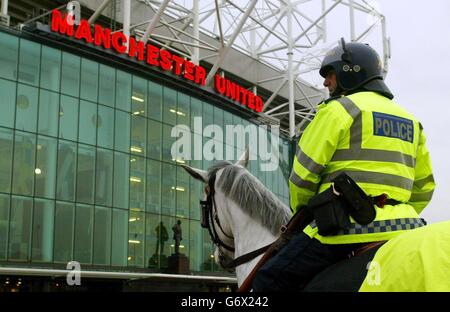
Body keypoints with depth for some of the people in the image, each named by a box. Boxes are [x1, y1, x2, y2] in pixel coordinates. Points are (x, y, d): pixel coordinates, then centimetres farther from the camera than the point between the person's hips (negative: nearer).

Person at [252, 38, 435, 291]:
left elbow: (304, 171, -4)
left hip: (347, 228, -7)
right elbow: (424, 187, 21)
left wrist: (300, 210, 13)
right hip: (399, 231, 8)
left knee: (269, 281, -1)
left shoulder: (339, 109, -2)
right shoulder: (410, 120, 21)